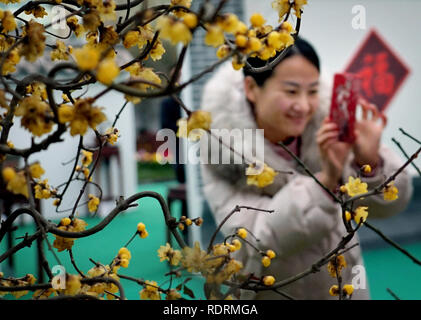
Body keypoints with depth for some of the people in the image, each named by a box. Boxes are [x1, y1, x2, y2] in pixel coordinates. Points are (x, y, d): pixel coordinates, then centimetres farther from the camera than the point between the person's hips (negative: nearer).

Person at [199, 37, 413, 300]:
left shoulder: (328, 123, -18)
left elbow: (390, 203, -18)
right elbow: (255, 242, -28)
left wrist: (370, 162, -39)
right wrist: (326, 180, -38)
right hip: (269, 290, -2)